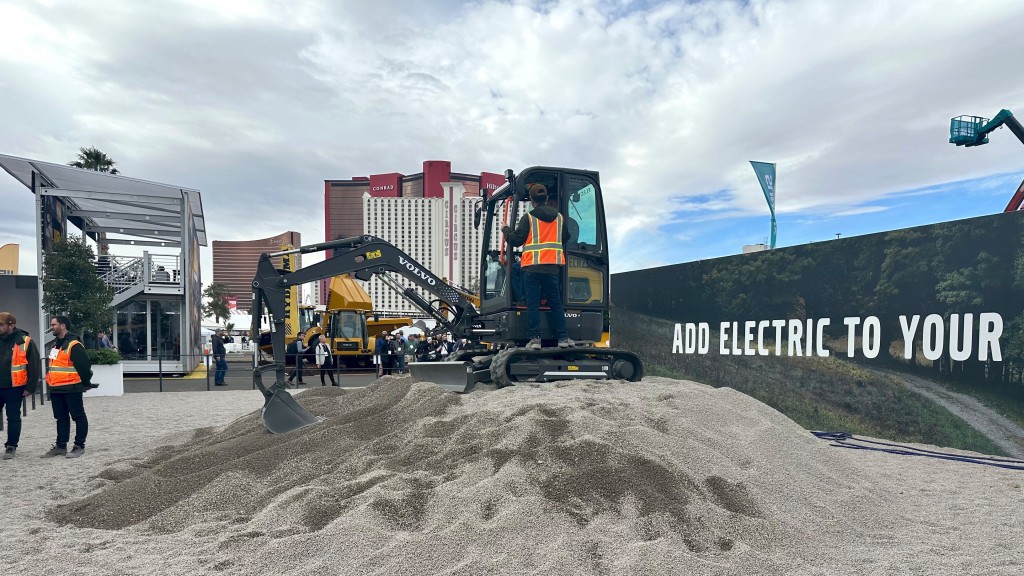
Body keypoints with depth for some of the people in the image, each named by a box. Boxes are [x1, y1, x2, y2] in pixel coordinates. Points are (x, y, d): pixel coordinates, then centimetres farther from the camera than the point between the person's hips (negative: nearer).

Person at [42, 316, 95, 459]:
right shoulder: (55, 344, 14)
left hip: (71, 389, -9)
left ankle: (79, 446, 5)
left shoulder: (74, 345, -16)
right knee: (61, 418, 15)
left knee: (78, 417, 0)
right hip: (56, 390, 9)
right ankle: (61, 446, 22)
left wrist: (86, 383, -8)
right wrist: (50, 382, 23)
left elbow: (85, 365, -16)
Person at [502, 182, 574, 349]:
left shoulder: (528, 218, -4)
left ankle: (534, 338, -2)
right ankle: (563, 337, 10)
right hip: (553, 267, 3)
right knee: (555, 303, 11)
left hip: (532, 267, -3)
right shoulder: (559, 217, 10)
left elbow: (517, 240, -5)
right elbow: (566, 237, 22)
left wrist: (505, 230, 12)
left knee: (532, 304, 1)